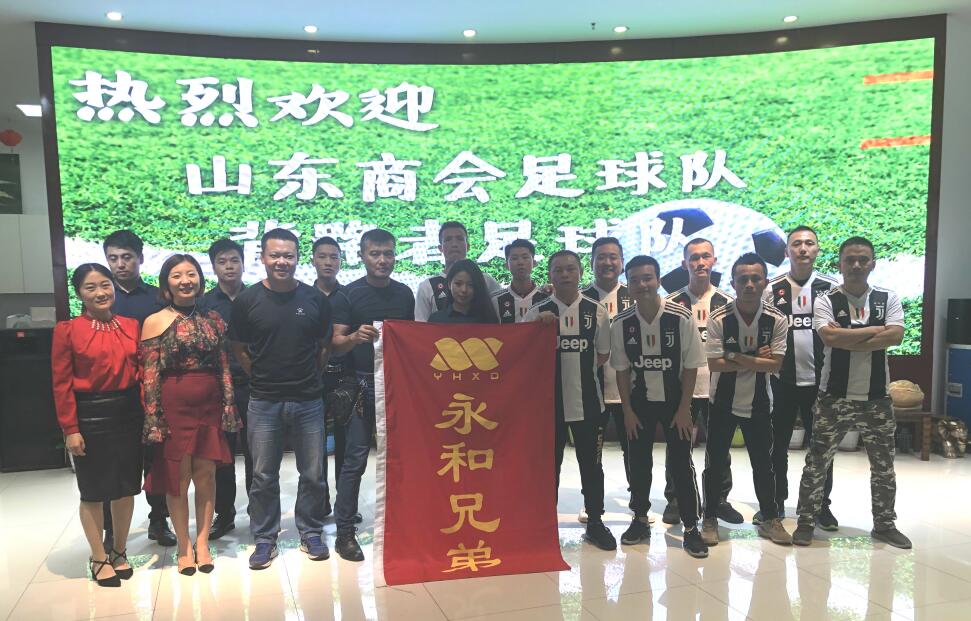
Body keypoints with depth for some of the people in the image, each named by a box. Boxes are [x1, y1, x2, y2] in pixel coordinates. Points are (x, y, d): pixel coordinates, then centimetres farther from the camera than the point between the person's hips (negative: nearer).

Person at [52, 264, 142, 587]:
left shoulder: (131, 326, 4)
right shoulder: (67, 330, -7)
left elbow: (141, 371, 7)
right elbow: (62, 384, -7)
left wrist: (147, 414, 2)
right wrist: (70, 429, -10)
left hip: (128, 413, 4)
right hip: (89, 415, -3)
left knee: (126, 486, 12)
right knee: (93, 490, 8)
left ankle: (119, 550, 31)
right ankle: (99, 558, 24)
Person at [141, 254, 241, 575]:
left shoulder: (213, 319, 7)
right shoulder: (154, 322, -3)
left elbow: (224, 368, 7)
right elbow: (150, 377, -6)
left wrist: (229, 409, 3)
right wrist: (153, 420, -10)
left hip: (209, 407, 3)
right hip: (174, 407, -3)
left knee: (206, 476, 9)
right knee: (177, 479, 7)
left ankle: (202, 542, 23)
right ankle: (184, 546, 22)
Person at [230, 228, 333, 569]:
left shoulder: (316, 299, 1)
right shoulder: (247, 300, -2)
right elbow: (239, 349, 7)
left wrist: (310, 376, 6)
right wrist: (264, 376, 3)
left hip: (308, 400, 1)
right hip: (264, 402, -1)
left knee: (313, 473, 8)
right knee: (264, 476, 7)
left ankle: (310, 532, 26)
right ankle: (265, 539, 22)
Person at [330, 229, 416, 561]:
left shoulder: (405, 293, 11)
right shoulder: (349, 294, -1)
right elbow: (336, 342, -3)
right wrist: (355, 337, -24)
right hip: (362, 384, -4)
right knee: (355, 459, -3)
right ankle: (345, 532, 6)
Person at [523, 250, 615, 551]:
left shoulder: (596, 311, 1)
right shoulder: (538, 312, -2)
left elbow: (603, 354, 10)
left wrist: (580, 368, 2)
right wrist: (539, 325, -17)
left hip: (588, 400, 1)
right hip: (549, 399, -1)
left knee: (591, 463, 10)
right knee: (549, 463, 10)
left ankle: (595, 521, 24)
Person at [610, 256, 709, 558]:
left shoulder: (681, 317, -16)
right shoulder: (621, 323, -10)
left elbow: (691, 366, -10)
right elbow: (621, 369, -1)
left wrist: (684, 408, -10)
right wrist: (627, 410, -3)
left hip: (675, 400, -2)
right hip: (639, 401, 2)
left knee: (682, 463, 0)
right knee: (638, 462, 9)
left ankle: (691, 527, 12)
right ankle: (640, 519, 26)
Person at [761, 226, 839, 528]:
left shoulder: (832, 288, 3)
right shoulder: (771, 289, 2)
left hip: (820, 380, 0)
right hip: (781, 380, 0)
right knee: (777, 444, 8)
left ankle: (822, 505, 21)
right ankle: (776, 502, 20)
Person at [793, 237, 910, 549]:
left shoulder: (888, 299, 3)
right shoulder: (826, 301, -4)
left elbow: (895, 337, -14)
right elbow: (831, 338, -21)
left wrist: (848, 339, -18)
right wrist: (875, 329, -14)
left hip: (876, 398, 3)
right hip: (834, 397, -2)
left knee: (883, 465, 14)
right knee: (817, 462, 2)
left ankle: (884, 524, 31)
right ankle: (806, 522, 15)